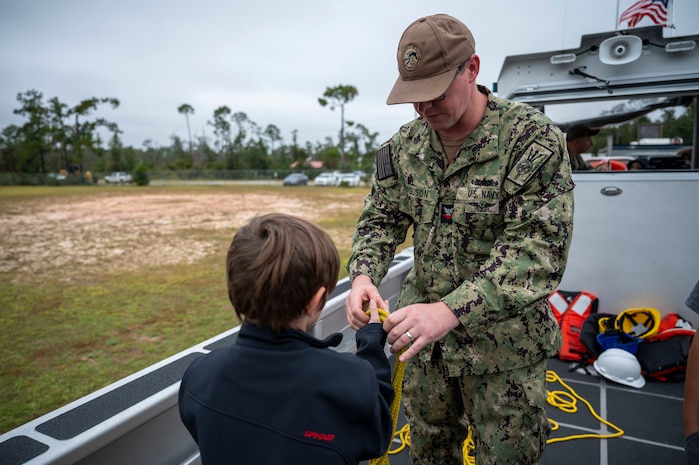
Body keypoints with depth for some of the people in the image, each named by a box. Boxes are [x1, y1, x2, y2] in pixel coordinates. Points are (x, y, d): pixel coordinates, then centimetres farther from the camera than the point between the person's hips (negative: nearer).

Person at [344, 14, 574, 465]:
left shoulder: (533, 138, -18)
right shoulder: (404, 145, -1)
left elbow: (540, 249, -25)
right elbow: (381, 218, 4)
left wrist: (452, 310, -36)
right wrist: (364, 275, -17)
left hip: (503, 344, -4)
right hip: (424, 333, 5)